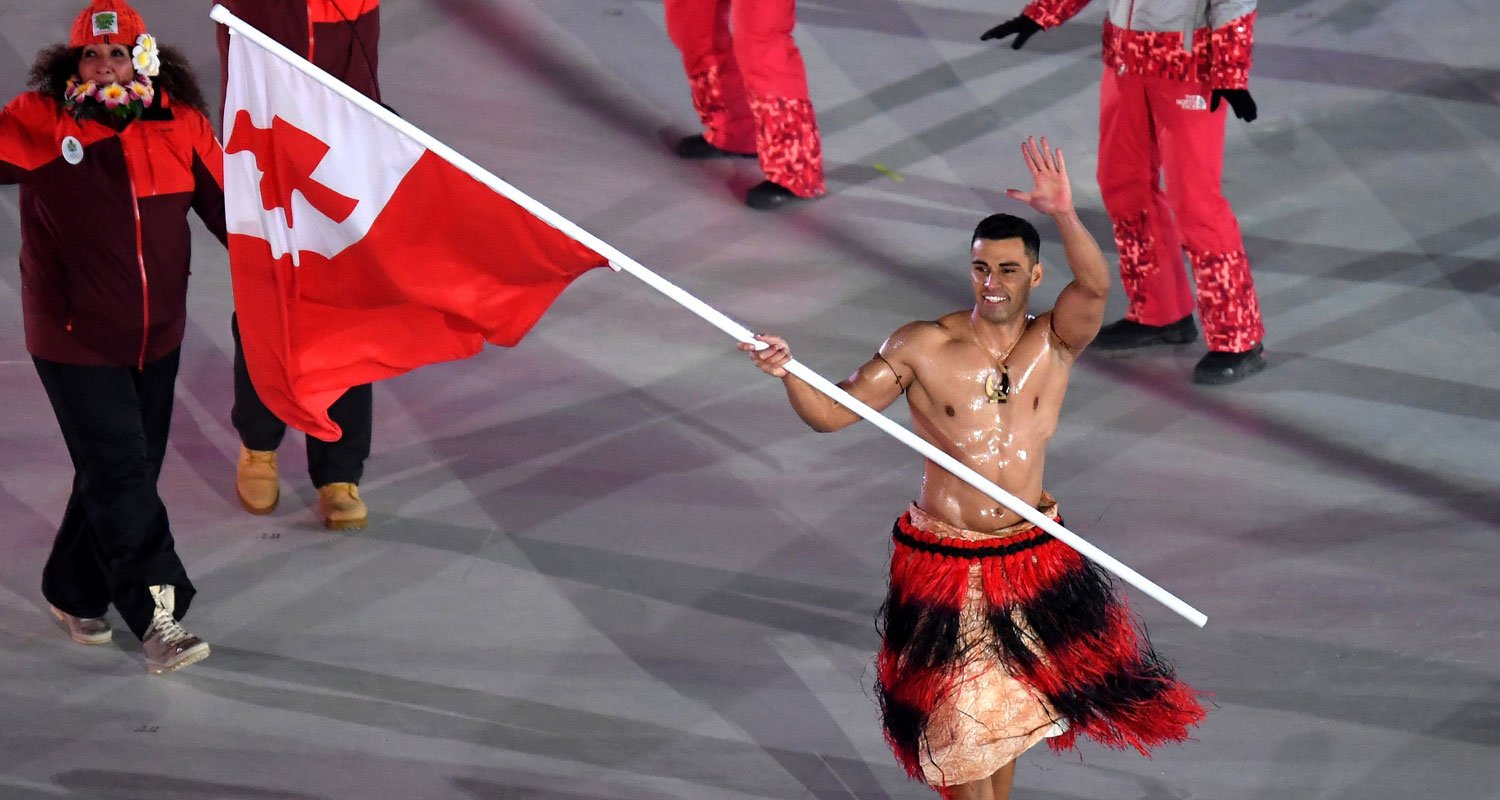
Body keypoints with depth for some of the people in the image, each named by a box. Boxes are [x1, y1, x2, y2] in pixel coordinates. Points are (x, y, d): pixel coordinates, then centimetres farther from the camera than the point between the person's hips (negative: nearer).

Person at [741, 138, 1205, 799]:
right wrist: (788, 374, -26)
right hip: (943, 562, -2)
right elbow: (832, 413, -6)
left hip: (1032, 556, 2)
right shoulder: (921, 348, -9)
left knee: (1010, 710, 19)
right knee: (961, 724, 4)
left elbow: (1095, 285, -26)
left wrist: (1064, 216, -44)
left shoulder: (1054, 343, -6)